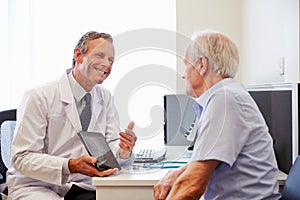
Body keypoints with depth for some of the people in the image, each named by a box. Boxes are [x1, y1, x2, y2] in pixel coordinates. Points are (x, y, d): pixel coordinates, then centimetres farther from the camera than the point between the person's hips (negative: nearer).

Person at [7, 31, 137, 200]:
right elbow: (23, 158, -13)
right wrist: (70, 166, -28)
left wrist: (123, 151, -19)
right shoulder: (39, 98, -9)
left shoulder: (105, 98, 9)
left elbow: (112, 145, 6)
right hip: (36, 186, -4)